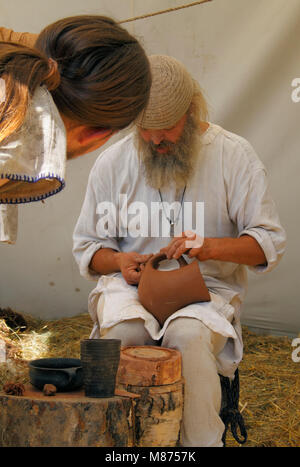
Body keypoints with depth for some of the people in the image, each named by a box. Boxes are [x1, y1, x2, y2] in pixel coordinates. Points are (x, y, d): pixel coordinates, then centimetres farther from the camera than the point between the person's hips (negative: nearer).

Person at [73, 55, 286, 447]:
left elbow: (270, 242, 1)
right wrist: (117, 261, -9)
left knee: (191, 335, -36)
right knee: (120, 331, -33)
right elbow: (86, 246, 15)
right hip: (131, 284, 2)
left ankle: (202, 442, -18)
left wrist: (211, 246, -18)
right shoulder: (112, 163, 8)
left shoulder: (234, 155, 2)